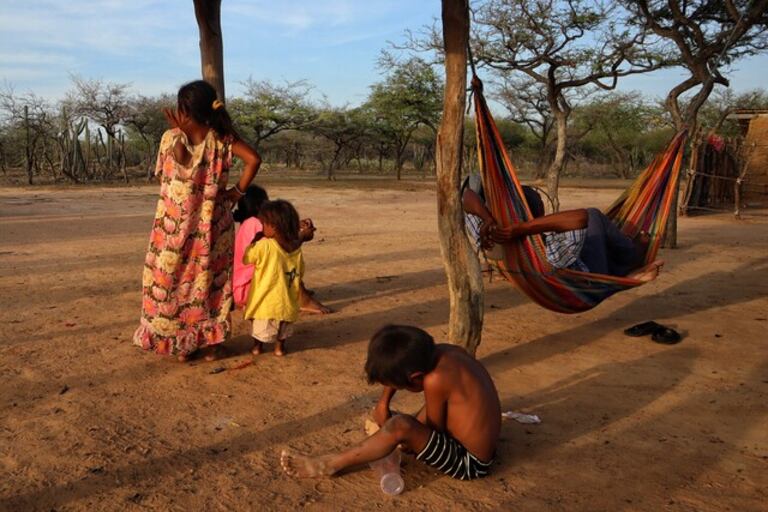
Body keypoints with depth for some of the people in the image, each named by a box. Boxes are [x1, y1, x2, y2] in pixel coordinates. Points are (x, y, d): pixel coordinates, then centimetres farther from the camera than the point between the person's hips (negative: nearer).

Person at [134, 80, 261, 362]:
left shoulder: (171, 138, -11)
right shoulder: (222, 137, -8)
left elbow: (162, 177, 0)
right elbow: (253, 159, -18)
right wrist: (238, 191, -7)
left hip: (176, 225, -1)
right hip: (212, 225, 2)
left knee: (174, 280, 14)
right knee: (210, 281, 14)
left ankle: (180, 344, 21)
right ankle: (211, 344, 20)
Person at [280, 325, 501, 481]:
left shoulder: (435, 379, -28)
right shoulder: (443, 352, -6)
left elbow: (434, 429, -13)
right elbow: (397, 368, 11)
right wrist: (383, 402, 3)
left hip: (469, 463, -9)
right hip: (477, 447, 9)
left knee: (400, 426, -25)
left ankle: (327, 466, -10)